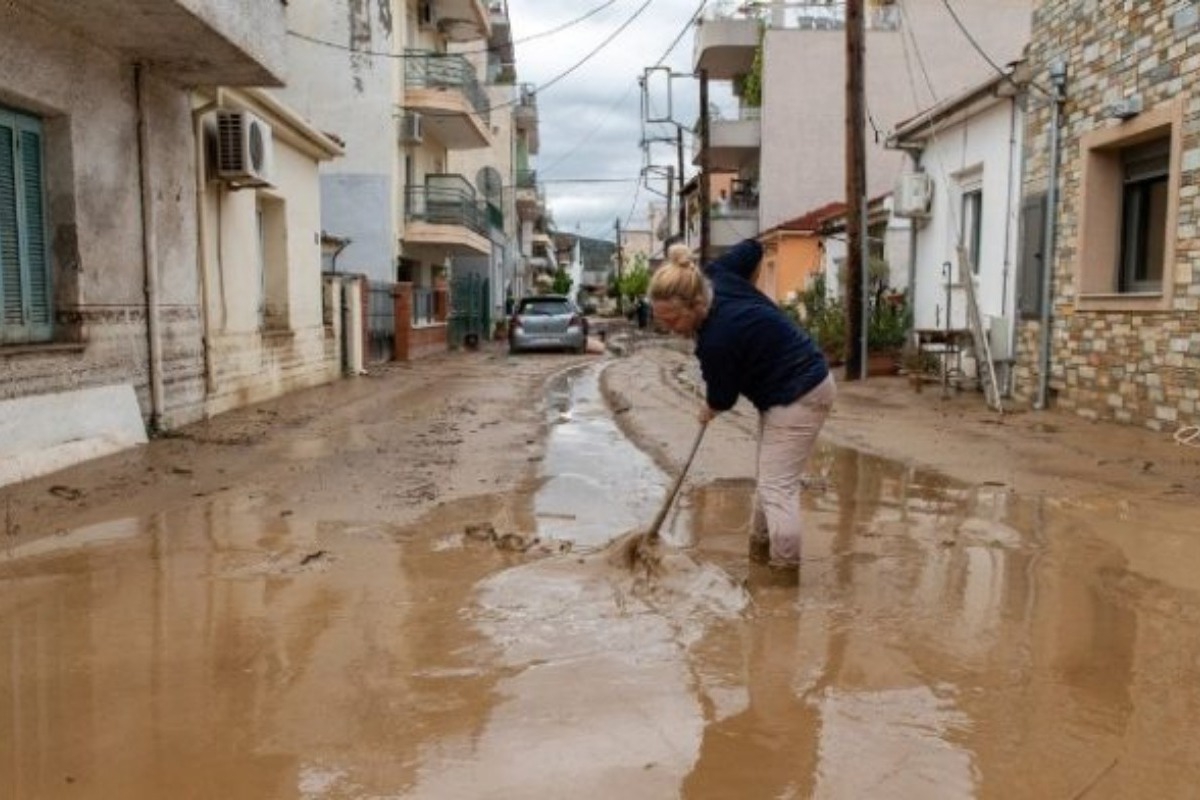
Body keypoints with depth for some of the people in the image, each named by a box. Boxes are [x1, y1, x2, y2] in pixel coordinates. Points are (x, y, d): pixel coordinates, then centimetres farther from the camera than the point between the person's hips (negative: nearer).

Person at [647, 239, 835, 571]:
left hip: (798, 398, -10)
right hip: (805, 379, 10)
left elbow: (722, 398, -13)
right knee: (769, 478, 18)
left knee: (777, 487, -11)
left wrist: (708, 411, 10)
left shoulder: (717, 340, -31)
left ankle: (785, 573, -9)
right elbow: (752, 248, 11)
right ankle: (760, 551, 30)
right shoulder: (716, 276, -9)